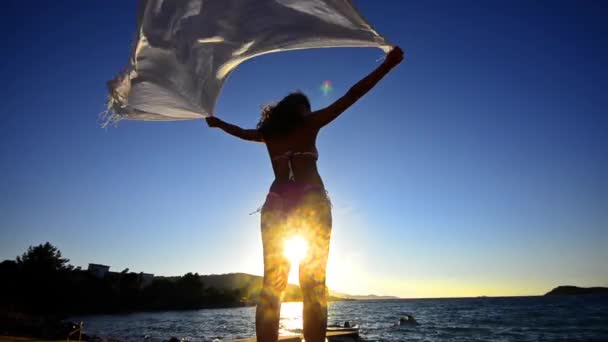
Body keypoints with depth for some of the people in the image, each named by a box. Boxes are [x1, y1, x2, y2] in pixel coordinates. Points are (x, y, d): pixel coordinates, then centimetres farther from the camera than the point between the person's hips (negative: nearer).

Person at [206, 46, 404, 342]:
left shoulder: (269, 132, 19)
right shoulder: (310, 123, 10)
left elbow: (242, 131, 38)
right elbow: (353, 95, 9)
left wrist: (216, 122, 59)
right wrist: (387, 64, 15)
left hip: (276, 204, 4)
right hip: (311, 201, -3)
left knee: (271, 284, 4)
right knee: (313, 283, -2)